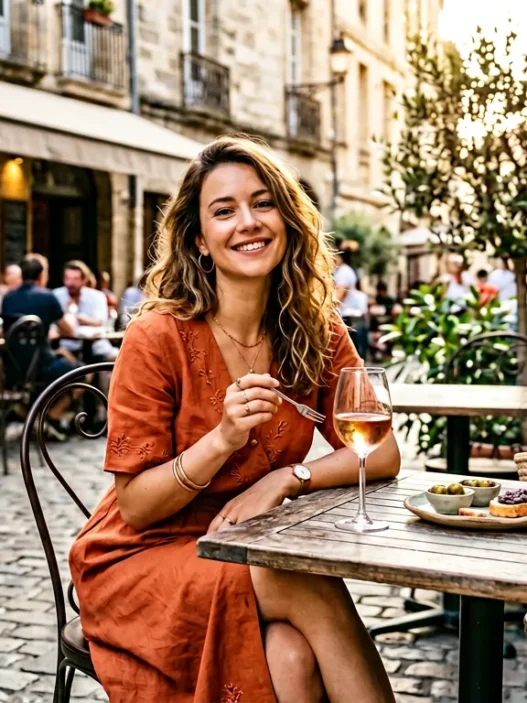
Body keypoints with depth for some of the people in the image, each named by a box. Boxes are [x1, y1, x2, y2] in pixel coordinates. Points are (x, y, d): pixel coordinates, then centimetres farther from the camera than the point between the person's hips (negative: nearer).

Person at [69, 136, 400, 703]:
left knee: (293, 655, -28)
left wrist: (285, 477, -18)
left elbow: (383, 453, -2)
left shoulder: (317, 332, -3)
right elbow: (134, 508, -13)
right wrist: (222, 439, -29)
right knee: (312, 588, -28)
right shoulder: (157, 340, -16)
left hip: (249, 553, 3)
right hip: (141, 562, -3)